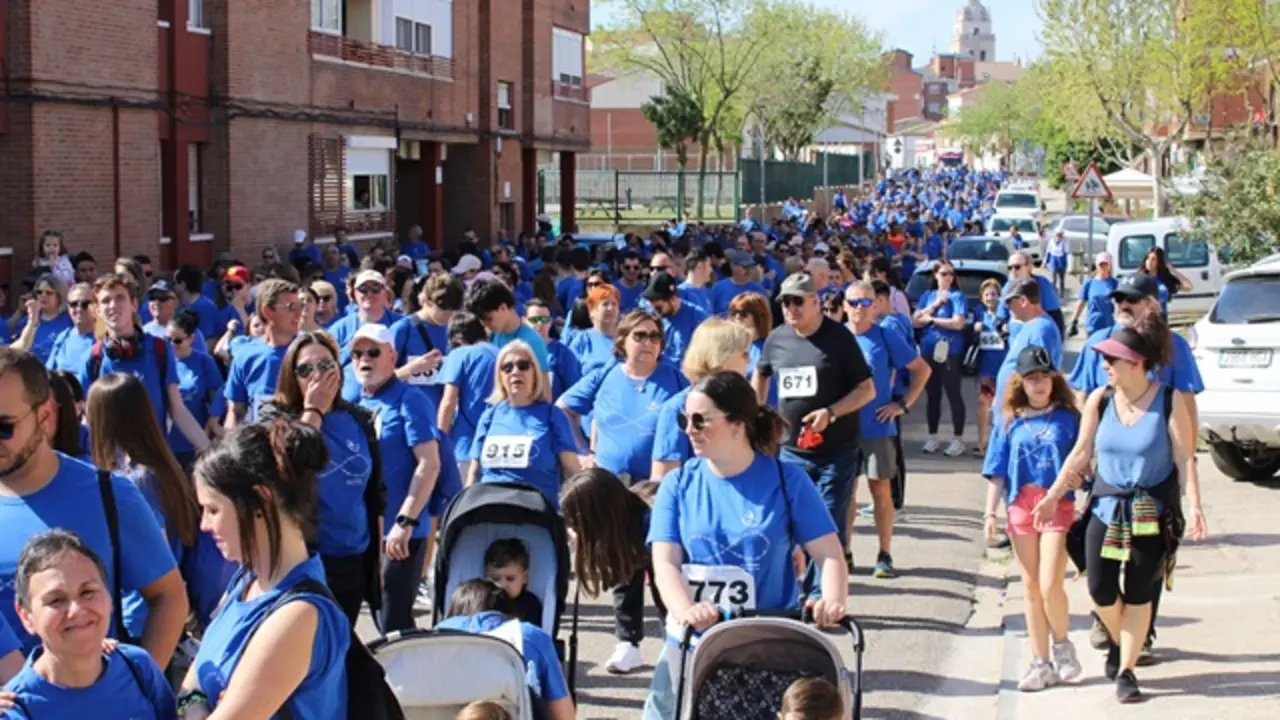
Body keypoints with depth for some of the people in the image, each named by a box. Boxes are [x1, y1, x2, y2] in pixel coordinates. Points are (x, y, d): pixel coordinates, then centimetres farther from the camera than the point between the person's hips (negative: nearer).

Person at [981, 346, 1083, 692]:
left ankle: (1061, 644, 15)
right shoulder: (1009, 421, 8)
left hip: (1058, 504, -3)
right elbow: (997, 471, 9)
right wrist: (991, 512, 4)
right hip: (1021, 505, 3)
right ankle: (1040, 663, 15)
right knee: (1030, 588, 7)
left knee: (1049, 585, -12)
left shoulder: (1068, 417, 2)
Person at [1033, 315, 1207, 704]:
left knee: (1139, 594, 3)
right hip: (1107, 506, 3)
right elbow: (1081, 453, 5)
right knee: (1100, 590, 2)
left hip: (1153, 511, -3)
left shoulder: (1170, 400, -13)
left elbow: (1184, 459, -11)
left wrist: (1194, 507, -20)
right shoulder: (1100, 399, -4)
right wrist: (1054, 495, 5)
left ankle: (1126, 671, 16)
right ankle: (1119, 642, 33)